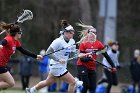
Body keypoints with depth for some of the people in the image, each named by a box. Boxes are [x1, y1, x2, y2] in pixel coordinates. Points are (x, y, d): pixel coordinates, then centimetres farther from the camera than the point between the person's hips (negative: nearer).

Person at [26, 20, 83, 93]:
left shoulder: (72, 41, 3)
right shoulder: (58, 41, -19)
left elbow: (73, 54, 8)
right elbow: (48, 52, -20)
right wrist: (58, 60, -29)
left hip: (62, 67, 9)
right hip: (57, 67, -9)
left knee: (48, 82, 23)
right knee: (73, 82, -10)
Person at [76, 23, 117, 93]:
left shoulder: (98, 44, -2)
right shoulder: (83, 44, -11)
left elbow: (106, 55, -2)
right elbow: (81, 58, -13)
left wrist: (113, 66, -7)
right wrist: (88, 58, -34)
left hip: (92, 68, 4)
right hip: (82, 66, -4)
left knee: (92, 87, -1)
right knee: (86, 85, -15)